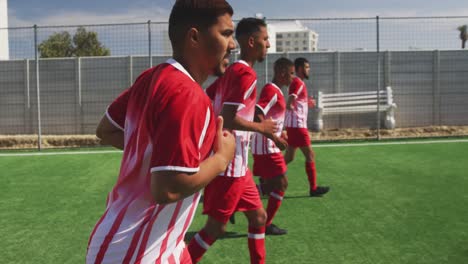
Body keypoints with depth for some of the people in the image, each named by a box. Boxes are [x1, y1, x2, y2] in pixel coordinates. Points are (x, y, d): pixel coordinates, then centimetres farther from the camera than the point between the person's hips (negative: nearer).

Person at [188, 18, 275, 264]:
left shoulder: (231, 71, 12)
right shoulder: (246, 74, -17)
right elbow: (228, 119, -25)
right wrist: (261, 127, -12)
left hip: (237, 163, 10)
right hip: (229, 164, -10)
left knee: (258, 216, 15)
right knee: (216, 227, 1)